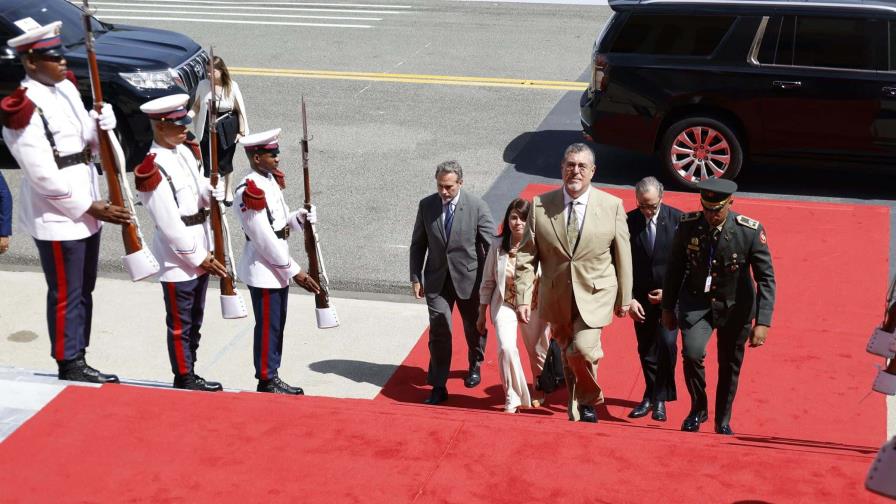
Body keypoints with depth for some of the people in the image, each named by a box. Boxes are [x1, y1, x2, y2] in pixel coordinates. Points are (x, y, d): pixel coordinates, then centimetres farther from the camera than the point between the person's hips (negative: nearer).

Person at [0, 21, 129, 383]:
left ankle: (79, 362, 28)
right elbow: (43, 175, -20)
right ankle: (69, 368, 13)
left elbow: (87, 144, 15)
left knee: (84, 291, 16)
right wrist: (89, 207, -16)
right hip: (57, 217, -9)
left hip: (84, 210, 9)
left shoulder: (66, 88, 8)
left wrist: (101, 125, -8)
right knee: (65, 296, 1)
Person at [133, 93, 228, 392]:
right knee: (180, 325, 4)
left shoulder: (184, 152, 7)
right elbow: (170, 224, -20)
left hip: (199, 251, 9)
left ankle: (190, 374, 30)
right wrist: (197, 257, -16)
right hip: (178, 258, -9)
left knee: (194, 321, 18)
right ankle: (184, 379, 16)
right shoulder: (152, 169, -19)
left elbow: (200, 193, 13)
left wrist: (212, 193, -11)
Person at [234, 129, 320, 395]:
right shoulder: (250, 190, -22)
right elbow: (264, 238, -23)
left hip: (277, 268, 9)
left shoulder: (271, 180, 7)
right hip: (263, 270, -9)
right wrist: (294, 271, -19)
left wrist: (300, 217, -8)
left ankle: (273, 377, 28)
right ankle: (266, 381, 14)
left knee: (277, 325, 17)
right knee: (268, 327, 2)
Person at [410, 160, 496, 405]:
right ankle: (438, 386, 0)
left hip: (469, 277, -1)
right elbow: (418, 244, 6)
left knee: (474, 327, 18)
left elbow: (491, 245, -9)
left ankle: (475, 365, 47)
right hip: (437, 279, 1)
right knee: (439, 331, -7)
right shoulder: (426, 206, -3)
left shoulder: (477, 207, -12)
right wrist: (416, 277, 1)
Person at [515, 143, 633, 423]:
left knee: (583, 349, -20)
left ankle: (589, 399, 8)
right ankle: (576, 411, 34)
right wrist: (523, 298, -7)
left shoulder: (612, 206, -3)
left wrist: (624, 298, 7)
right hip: (557, 297, 2)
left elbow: (623, 255, 4)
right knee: (568, 355, 14)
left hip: (595, 295, -2)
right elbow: (526, 256, -1)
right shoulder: (540, 206, -2)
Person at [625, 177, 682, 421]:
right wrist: (629, 298, -6)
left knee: (667, 343, -14)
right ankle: (650, 397, 25)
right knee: (646, 349, 9)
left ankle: (660, 398, 1)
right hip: (641, 297, 2)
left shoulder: (678, 219, -9)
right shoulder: (629, 222, -5)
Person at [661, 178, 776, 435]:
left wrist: (762, 322, -19)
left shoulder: (751, 231, -17)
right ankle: (698, 408, 5)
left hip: (735, 307, 0)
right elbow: (674, 268, 2)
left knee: (730, 366, 11)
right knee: (692, 353, -21)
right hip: (696, 302, 0)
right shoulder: (688, 225, -11)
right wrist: (667, 307, 7)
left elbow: (766, 278, -13)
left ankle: (723, 421, 33)